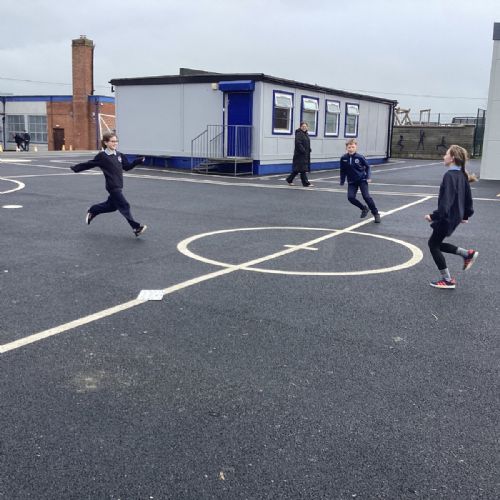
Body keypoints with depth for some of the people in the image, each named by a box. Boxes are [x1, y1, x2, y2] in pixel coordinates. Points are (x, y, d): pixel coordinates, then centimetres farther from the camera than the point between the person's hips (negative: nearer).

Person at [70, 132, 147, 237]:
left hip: (118, 186, 8)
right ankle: (136, 228, -8)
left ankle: (92, 211, 41)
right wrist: (75, 168, 4)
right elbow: (89, 164, 1)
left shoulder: (119, 155, 9)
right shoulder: (102, 156, -8)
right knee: (124, 206, -10)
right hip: (112, 186, -7)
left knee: (111, 205, 20)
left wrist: (138, 161, 5)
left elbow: (127, 166, 16)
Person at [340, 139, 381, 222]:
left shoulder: (360, 157, -11)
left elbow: (367, 167, 1)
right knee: (350, 197, -13)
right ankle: (364, 208, 13)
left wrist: (368, 177, -10)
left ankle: (376, 213, 6)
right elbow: (343, 171, 8)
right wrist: (342, 181, 10)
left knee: (366, 196, -12)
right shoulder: (344, 158, -6)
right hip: (351, 182, 3)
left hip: (362, 180, -3)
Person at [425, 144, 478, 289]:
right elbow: (468, 197, 15)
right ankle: (468, 254, 17)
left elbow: (446, 200, -26)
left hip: (447, 217, -9)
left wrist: (434, 216, -24)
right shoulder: (462, 175, 7)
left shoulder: (449, 176, -21)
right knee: (436, 243, 21)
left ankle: (447, 280, 10)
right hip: (457, 216, 9)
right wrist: (466, 215, 24)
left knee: (433, 244, 5)